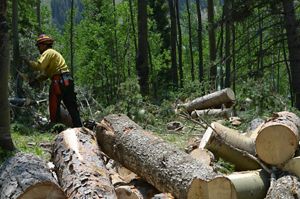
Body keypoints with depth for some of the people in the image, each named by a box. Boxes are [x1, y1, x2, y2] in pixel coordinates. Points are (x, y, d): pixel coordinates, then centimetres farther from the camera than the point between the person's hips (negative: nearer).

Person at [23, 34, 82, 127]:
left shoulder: (48, 52, -3)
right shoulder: (53, 53, 27)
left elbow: (39, 66, -18)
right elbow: (46, 74, 24)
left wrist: (27, 61, -5)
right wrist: (36, 80, 13)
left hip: (59, 81, -9)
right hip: (67, 80, 10)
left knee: (54, 106, -3)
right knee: (71, 106, 9)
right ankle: (78, 126, 9)